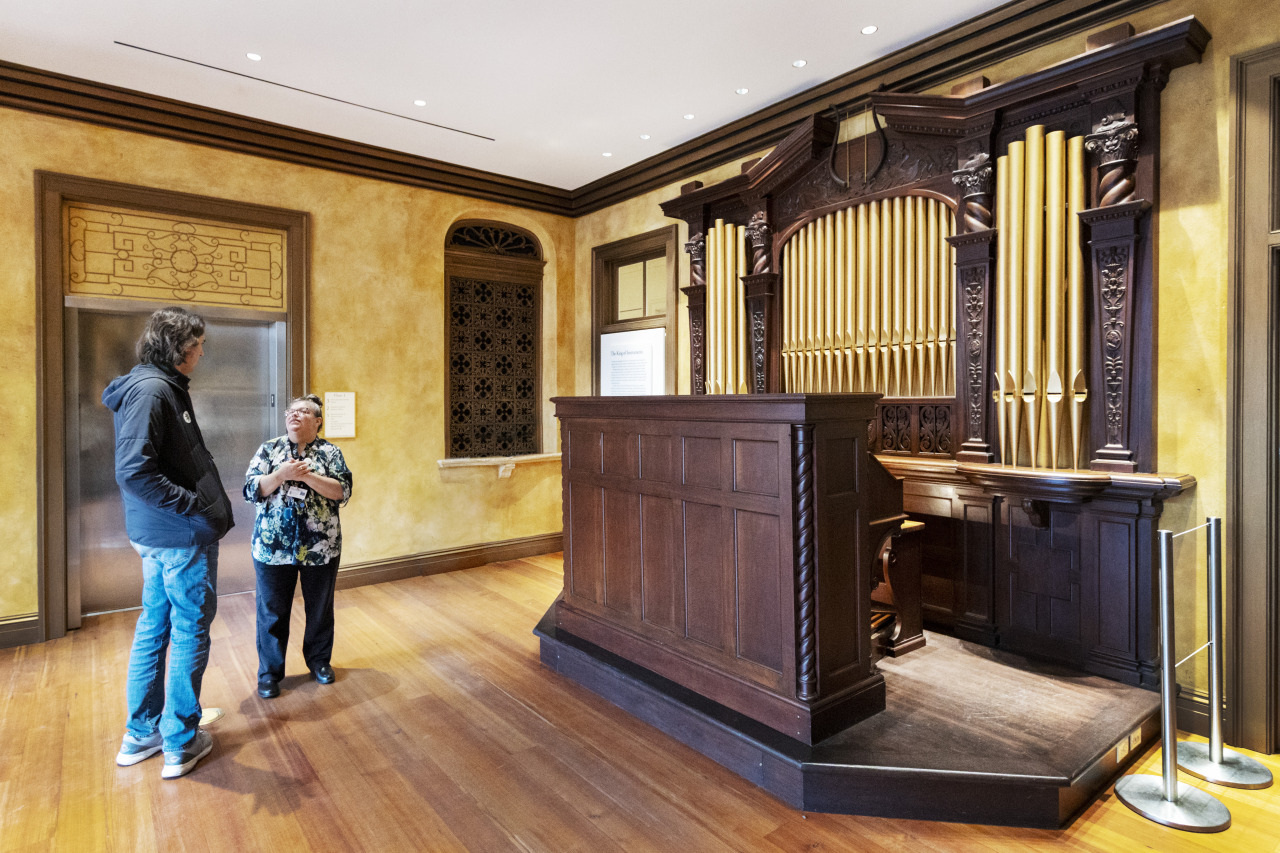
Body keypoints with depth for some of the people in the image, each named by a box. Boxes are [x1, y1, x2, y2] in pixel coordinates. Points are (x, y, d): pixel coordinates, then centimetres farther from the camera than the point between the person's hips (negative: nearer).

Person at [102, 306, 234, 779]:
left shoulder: (163, 388, 12)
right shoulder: (151, 391, -17)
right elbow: (134, 472, -25)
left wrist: (207, 503, 12)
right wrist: (198, 507, -21)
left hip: (158, 534, 10)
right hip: (182, 536, -10)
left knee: (153, 627, 17)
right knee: (191, 632, 3)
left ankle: (140, 734, 32)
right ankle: (180, 743, 17)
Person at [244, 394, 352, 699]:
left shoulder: (330, 452, 1)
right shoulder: (269, 449, 4)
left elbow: (342, 491, -10)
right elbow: (251, 490, -4)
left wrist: (307, 475, -20)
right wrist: (284, 473, -19)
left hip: (320, 546, 0)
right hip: (273, 545, 0)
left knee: (320, 608, 13)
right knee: (272, 611, 8)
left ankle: (319, 660, 33)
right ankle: (270, 671, 25)